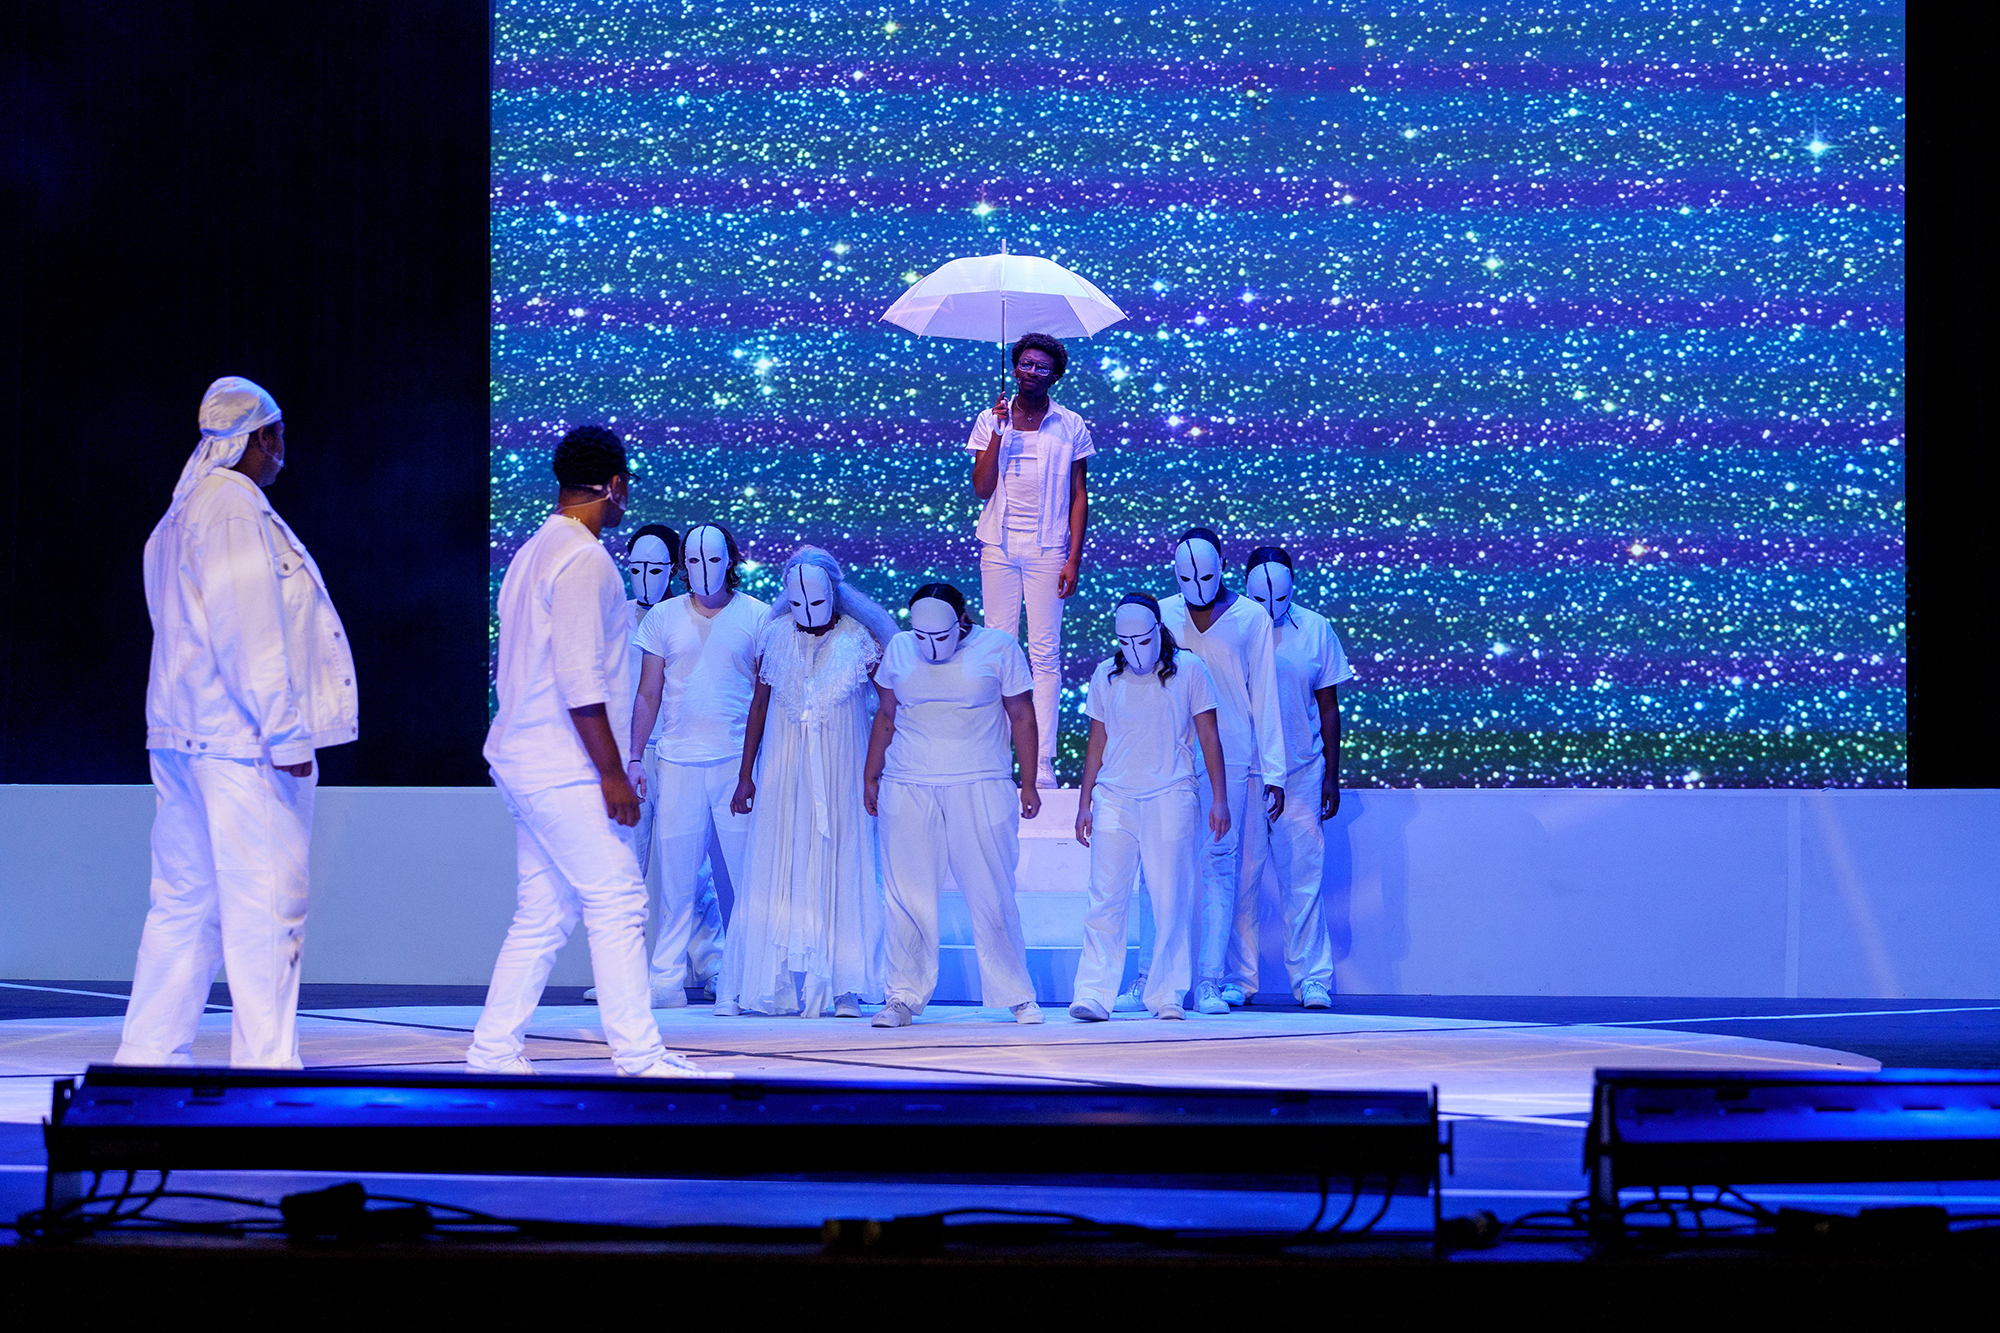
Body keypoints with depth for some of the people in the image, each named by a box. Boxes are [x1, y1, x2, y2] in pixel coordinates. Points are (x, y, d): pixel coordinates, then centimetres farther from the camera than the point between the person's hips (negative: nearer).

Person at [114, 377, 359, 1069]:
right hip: (244, 742, -10)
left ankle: (147, 1061, 14)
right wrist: (285, 732, -17)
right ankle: (266, 1065, -9)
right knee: (265, 910, -8)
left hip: (181, 738, 10)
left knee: (184, 906, 12)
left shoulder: (181, 516, 20)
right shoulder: (234, 507, -10)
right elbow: (246, 627, -18)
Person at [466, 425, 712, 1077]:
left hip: (526, 758, 10)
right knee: (618, 901, -7)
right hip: (563, 768, -10)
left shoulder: (533, 553, 16)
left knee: (543, 912, 11)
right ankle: (638, 1057, -7)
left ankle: (493, 1051, 11)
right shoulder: (584, 560, -14)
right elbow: (581, 682, -20)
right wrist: (612, 774, -16)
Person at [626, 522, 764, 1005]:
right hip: (677, 761, 1)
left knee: (750, 874, -3)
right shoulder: (662, 618, 9)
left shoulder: (757, 616, 5)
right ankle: (667, 979, 6)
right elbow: (648, 695, 12)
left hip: (738, 760, -1)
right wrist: (637, 758, 5)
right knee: (677, 873, 1)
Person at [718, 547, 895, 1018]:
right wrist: (745, 775, 9)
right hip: (783, 771, 2)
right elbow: (759, 705, 10)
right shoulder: (775, 635, 3)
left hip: (842, 770, -2)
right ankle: (775, 984, 3)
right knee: (777, 871, 0)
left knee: (840, 870, -2)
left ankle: (843, 985, 0)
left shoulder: (860, 639, -4)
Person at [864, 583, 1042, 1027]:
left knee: (992, 896, -2)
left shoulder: (998, 648, 1)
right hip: (908, 788, 2)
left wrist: (1028, 784, 3)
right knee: (907, 896, -2)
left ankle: (1016, 995, 8)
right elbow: (886, 717, 18)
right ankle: (904, 997, 4)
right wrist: (870, 777, 15)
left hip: (980, 787, -2)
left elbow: (1023, 719, 5)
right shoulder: (898, 649, 9)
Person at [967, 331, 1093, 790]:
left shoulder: (1070, 426, 5)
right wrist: (999, 433, -9)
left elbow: (1078, 496, 6)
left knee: (1045, 654, -3)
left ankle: (1042, 763, -3)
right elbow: (981, 488, -1)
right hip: (999, 549, 1)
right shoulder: (990, 421, 6)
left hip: (1047, 550, -1)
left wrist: (1074, 558, -2)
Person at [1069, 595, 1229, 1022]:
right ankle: (1093, 994, -5)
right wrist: (1085, 803, 11)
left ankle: (1167, 995, 3)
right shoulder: (1106, 676, 11)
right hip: (1115, 798, 2)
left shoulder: (1187, 669, 4)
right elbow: (1097, 743, 16)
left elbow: (1209, 738, 4)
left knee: (1170, 900, -3)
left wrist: (1219, 799, -1)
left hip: (1171, 797, -2)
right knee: (1105, 899, -4)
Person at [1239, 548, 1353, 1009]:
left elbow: (1329, 710, 8)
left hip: (1301, 773, 1)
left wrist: (1331, 776, 5)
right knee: (1238, 880, 0)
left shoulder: (1315, 630, 4)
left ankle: (1312, 980, 3)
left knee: (1302, 882, -2)